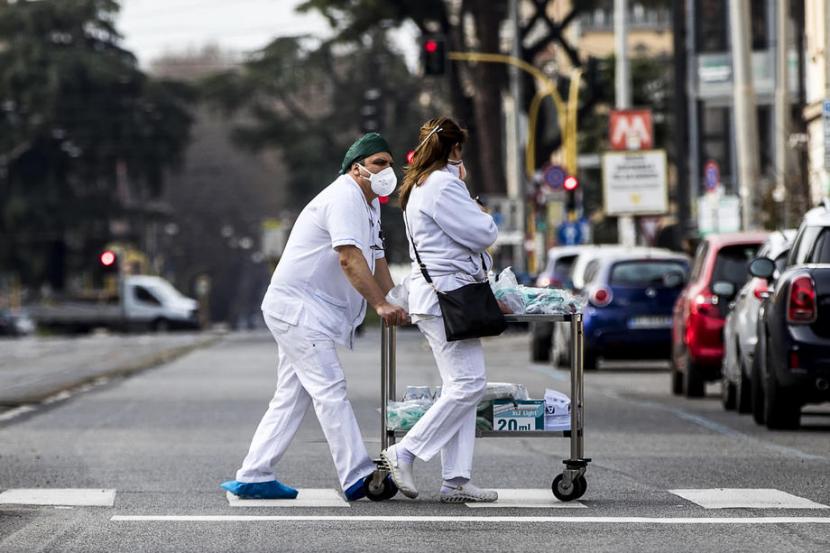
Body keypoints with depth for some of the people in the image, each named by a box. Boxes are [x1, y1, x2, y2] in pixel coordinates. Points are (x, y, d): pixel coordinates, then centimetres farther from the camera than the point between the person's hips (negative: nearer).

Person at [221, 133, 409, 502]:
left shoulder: (368, 205, 19)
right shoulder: (344, 198, -16)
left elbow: (377, 262, 21)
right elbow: (349, 258, -27)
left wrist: (397, 306, 9)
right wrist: (380, 305, -32)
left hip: (305, 311, 11)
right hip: (297, 306, -11)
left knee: (291, 398, 10)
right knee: (330, 389, -15)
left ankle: (252, 477, 12)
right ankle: (357, 477, -21)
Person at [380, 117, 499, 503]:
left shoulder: (419, 188, 21)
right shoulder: (443, 186, -12)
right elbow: (482, 234, -12)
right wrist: (481, 214, 6)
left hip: (434, 294, 11)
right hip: (446, 296, -11)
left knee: (460, 387, 7)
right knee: (468, 384, -12)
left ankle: (455, 481, 4)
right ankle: (404, 453, -10)